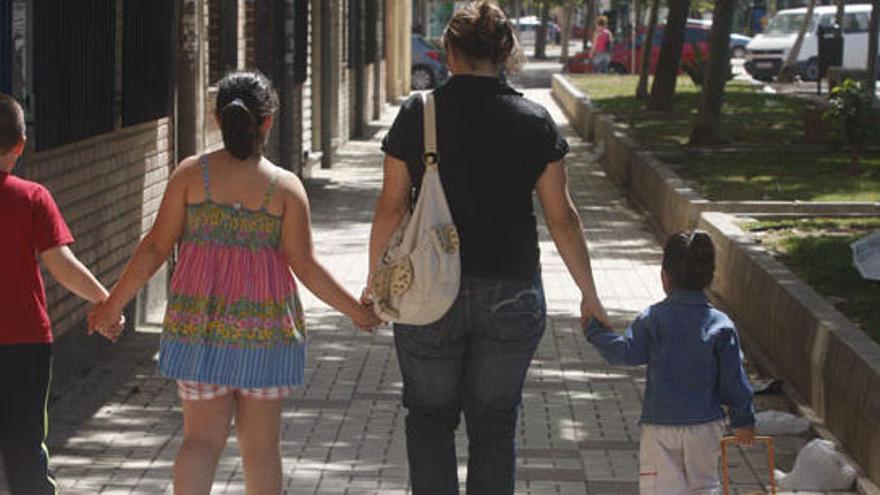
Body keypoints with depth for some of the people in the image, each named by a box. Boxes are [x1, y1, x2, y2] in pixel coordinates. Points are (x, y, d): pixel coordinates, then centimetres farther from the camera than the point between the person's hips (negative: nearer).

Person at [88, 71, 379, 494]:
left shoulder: (192, 173, -1)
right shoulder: (285, 186, -4)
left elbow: (156, 247, -2)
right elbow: (304, 265, -6)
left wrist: (113, 304, 8)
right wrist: (357, 311, 5)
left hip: (199, 317, 1)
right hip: (263, 323, -1)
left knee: (202, 438, 3)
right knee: (261, 442, 10)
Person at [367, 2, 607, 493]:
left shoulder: (417, 115, -4)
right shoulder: (535, 122, -2)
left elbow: (391, 208, -2)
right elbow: (562, 217, 0)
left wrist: (374, 282, 11)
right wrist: (590, 295, 9)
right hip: (511, 295, 1)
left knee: (430, 415, 14)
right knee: (495, 422, 12)